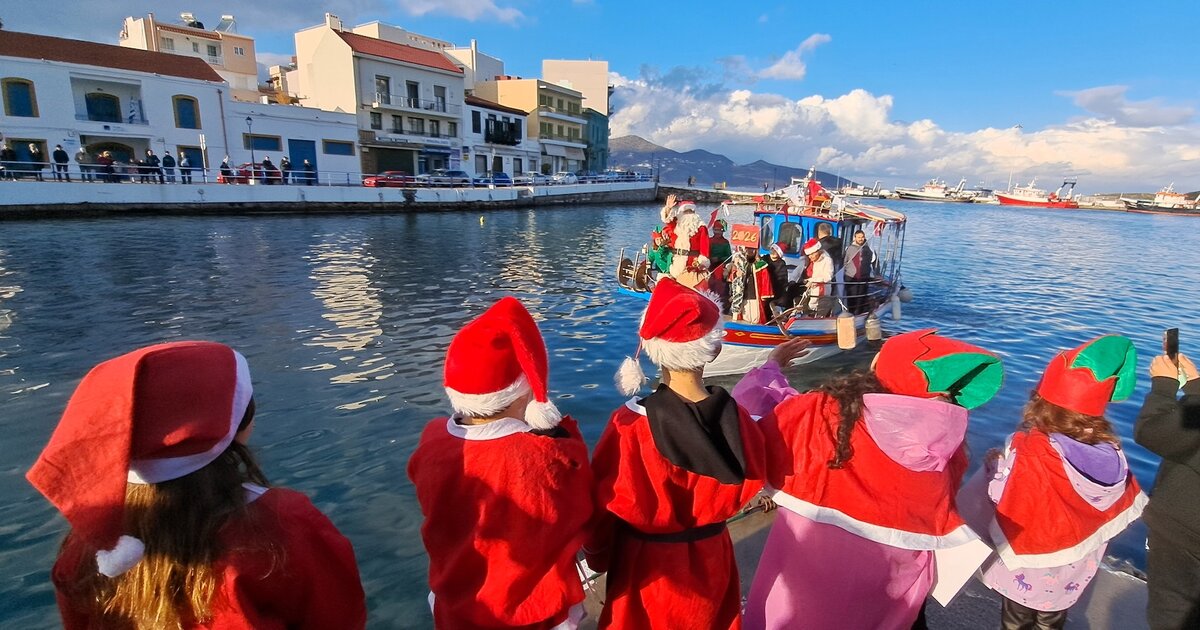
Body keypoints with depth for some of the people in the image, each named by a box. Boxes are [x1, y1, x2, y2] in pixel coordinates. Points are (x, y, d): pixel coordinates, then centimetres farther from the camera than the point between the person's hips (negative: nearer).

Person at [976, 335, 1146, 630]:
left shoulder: (1027, 451, -33)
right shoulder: (1111, 453, -16)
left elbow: (1000, 496, -24)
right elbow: (1127, 505, -1)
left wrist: (994, 463, -7)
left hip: (1028, 569, -4)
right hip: (1075, 571, 5)